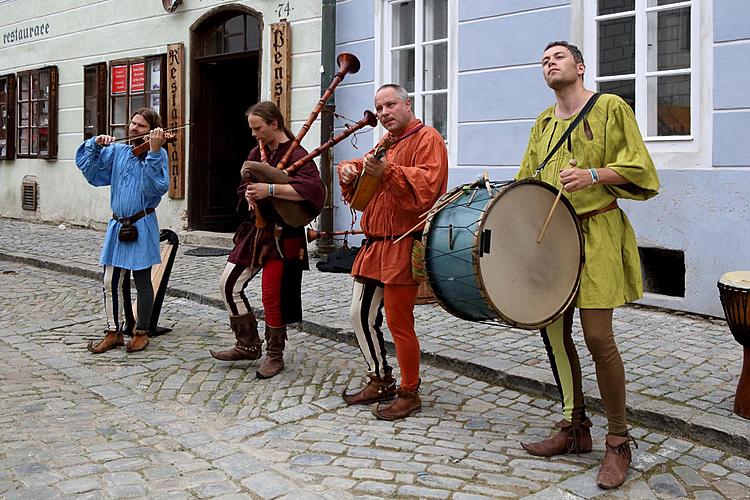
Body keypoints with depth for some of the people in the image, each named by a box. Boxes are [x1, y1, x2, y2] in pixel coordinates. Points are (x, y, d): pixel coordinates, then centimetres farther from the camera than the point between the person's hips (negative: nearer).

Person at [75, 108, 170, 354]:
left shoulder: (158, 154, -6)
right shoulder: (117, 151, 8)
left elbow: (158, 187, -21)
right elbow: (88, 167, 7)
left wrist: (154, 151, -29)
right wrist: (95, 144, -8)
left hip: (142, 225, -5)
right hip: (118, 225, 5)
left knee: (142, 281, 6)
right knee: (112, 282, 7)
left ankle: (142, 332, 19)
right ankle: (114, 331, 19)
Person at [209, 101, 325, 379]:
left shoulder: (295, 154, -13)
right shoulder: (257, 153, 12)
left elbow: (312, 188, -29)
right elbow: (245, 186, 21)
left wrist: (270, 189, -32)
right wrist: (251, 196, -4)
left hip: (282, 235, -8)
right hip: (256, 230, 8)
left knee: (272, 296, -3)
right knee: (228, 284, 6)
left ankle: (275, 356, 16)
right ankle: (249, 345, 19)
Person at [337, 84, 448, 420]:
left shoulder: (426, 138, -6)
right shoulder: (386, 144, 21)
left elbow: (427, 184, -23)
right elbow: (361, 193, 29)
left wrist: (387, 172, -32)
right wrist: (350, 172, 8)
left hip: (404, 246, -9)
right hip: (375, 244, 9)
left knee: (398, 321, -6)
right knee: (361, 315, 11)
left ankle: (409, 395, 8)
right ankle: (380, 382, 25)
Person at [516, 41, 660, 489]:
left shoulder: (610, 107, 1)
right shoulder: (543, 123, 18)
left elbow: (637, 167, -6)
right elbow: (528, 180, 22)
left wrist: (593, 174, -22)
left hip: (596, 233, -6)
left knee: (598, 337, -12)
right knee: (554, 333, 7)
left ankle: (619, 443, 4)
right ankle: (575, 428, 22)